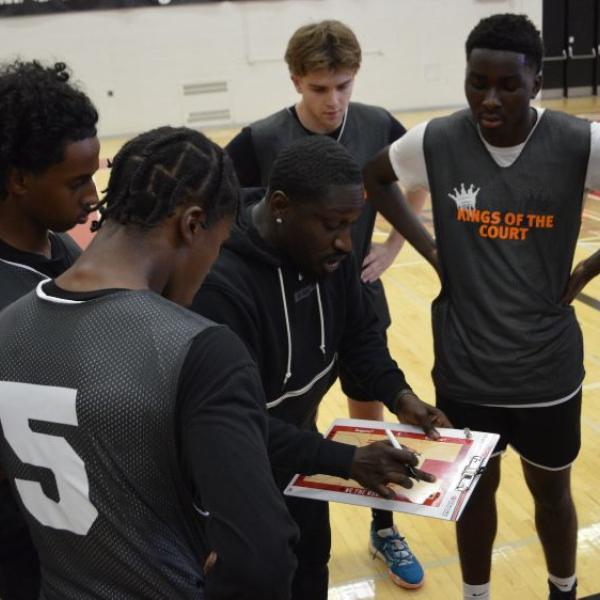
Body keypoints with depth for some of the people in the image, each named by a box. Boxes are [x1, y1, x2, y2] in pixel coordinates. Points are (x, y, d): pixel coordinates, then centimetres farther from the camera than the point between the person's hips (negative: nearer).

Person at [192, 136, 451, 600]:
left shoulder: (328, 253, -9)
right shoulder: (220, 284, -35)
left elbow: (361, 334, 5)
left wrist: (398, 394, -11)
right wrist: (344, 460, -37)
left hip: (300, 451, 7)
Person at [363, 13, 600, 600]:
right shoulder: (437, 140, -10)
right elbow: (373, 177, 9)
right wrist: (428, 248, 0)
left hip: (547, 367, 0)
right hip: (465, 368, 1)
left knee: (551, 490, 21)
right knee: (475, 489, 19)